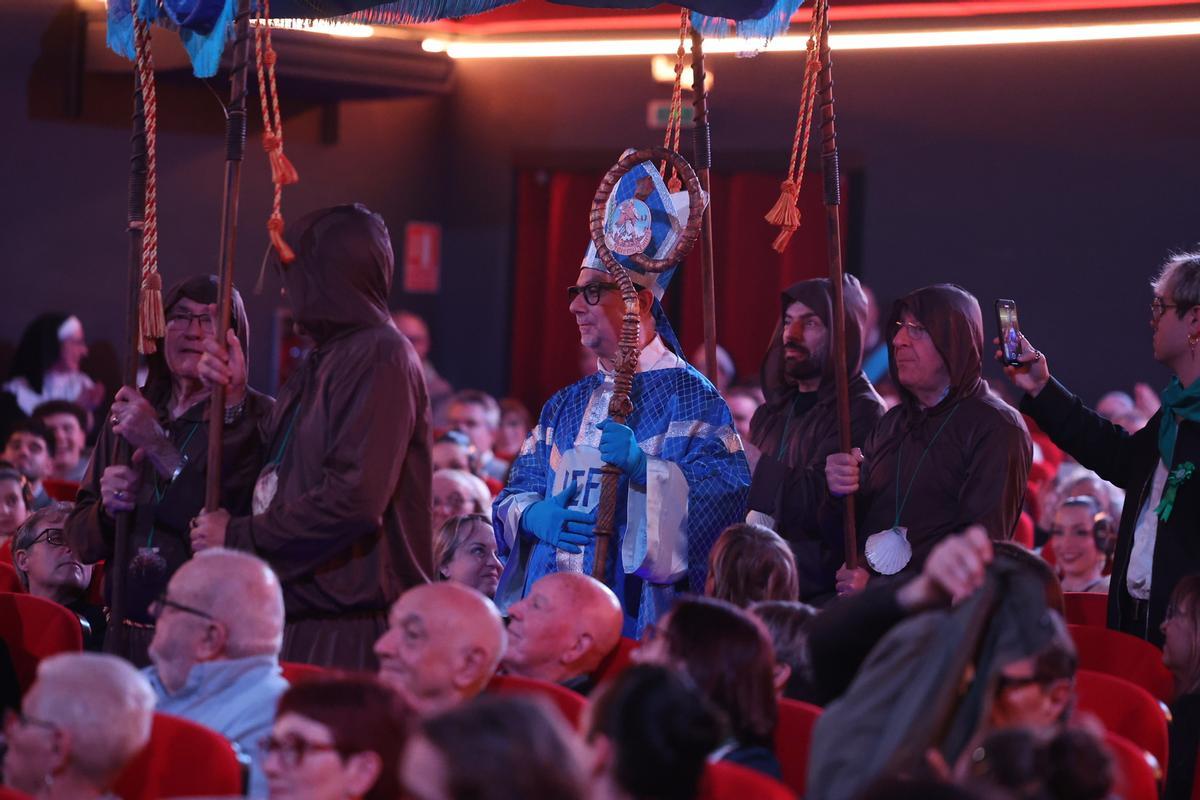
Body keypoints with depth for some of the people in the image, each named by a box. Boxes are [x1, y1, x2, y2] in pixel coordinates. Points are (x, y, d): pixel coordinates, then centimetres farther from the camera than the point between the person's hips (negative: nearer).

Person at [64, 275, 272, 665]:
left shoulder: (257, 417, -7)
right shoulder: (127, 411, 10)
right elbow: (80, 538, 12)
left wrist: (160, 447, -21)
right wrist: (108, 510, -10)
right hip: (126, 633, 5)